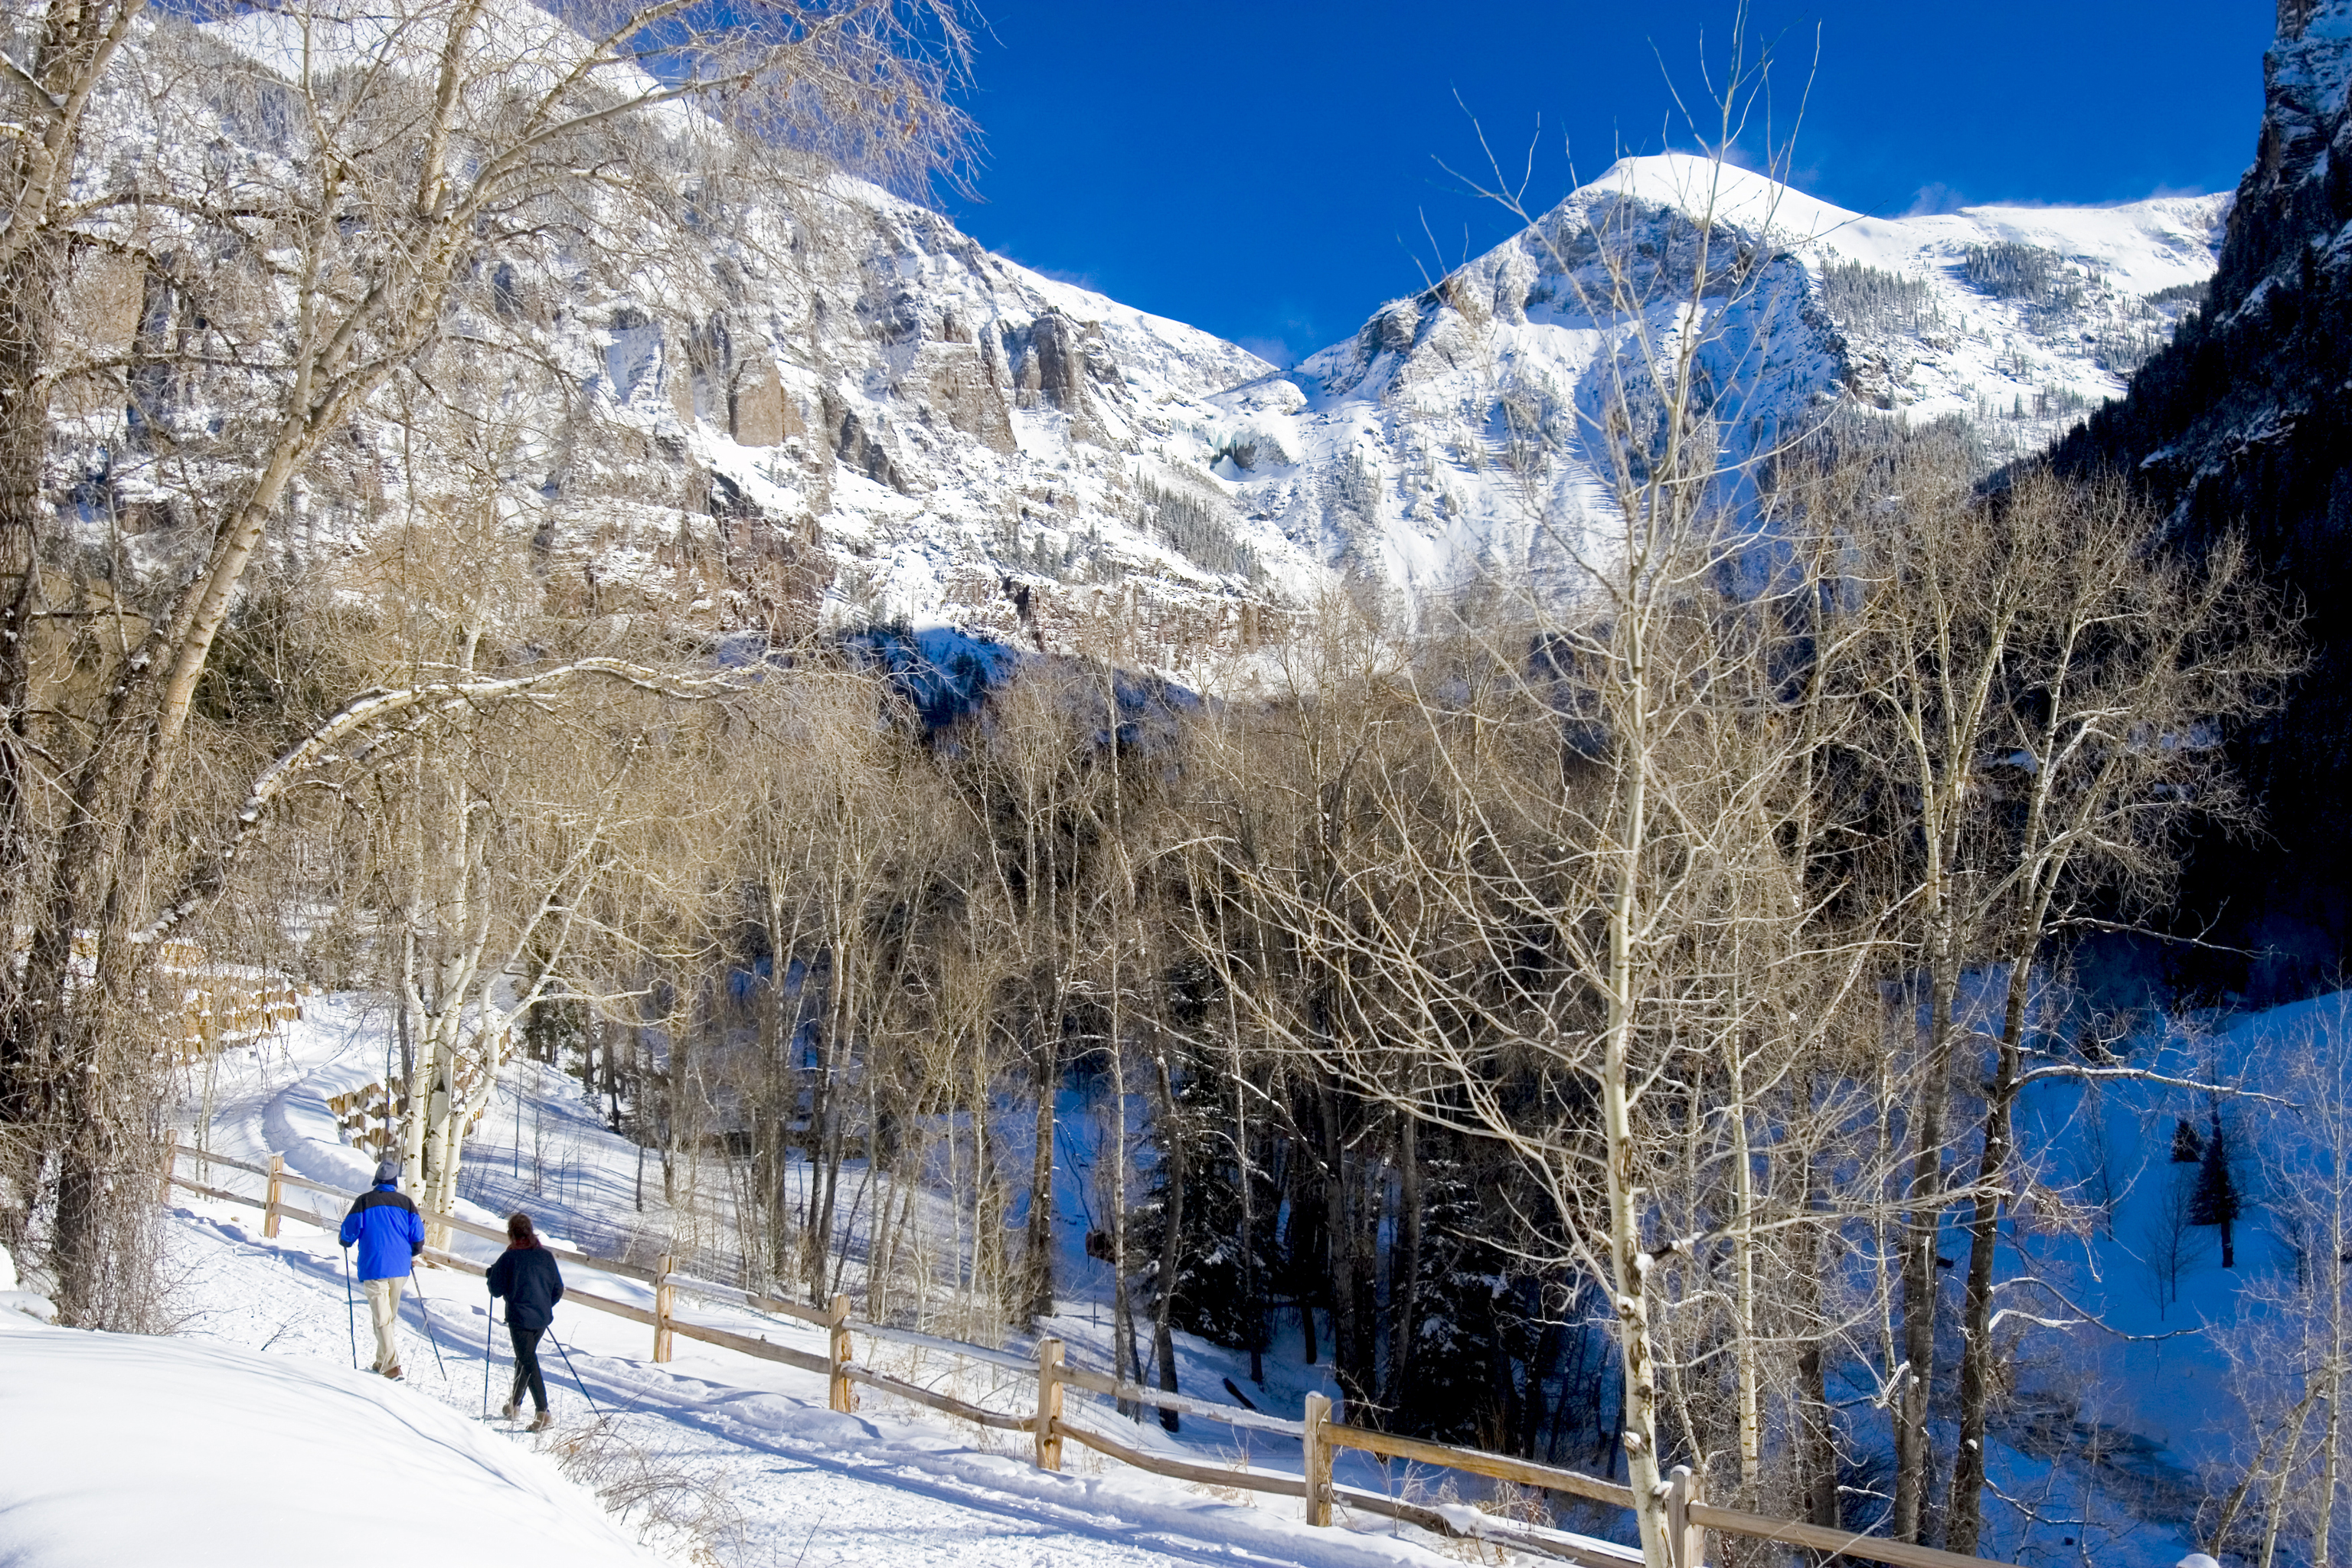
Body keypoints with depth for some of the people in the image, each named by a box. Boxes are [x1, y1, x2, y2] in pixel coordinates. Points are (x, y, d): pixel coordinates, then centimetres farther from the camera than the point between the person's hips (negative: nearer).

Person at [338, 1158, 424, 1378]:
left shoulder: (364, 1201, -4)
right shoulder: (406, 1203, 3)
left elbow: (349, 1232, -3)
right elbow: (418, 1237, 3)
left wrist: (345, 1242, 21)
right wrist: (410, 1256, 23)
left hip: (374, 1267, -3)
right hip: (400, 1268, 3)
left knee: (381, 1319, -2)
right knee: (390, 1316, 18)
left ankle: (391, 1366, -11)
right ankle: (382, 1361, 26)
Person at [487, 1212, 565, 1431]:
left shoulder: (509, 1258, -11)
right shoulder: (546, 1256, 4)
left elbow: (497, 1290, -7)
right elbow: (558, 1290, 7)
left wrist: (492, 1275, 13)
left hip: (520, 1318, -6)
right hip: (543, 1319, 6)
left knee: (529, 1363, -3)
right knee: (524, 1359, 23)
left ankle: (543, 1413, -12)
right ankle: (514, 1403, 37)